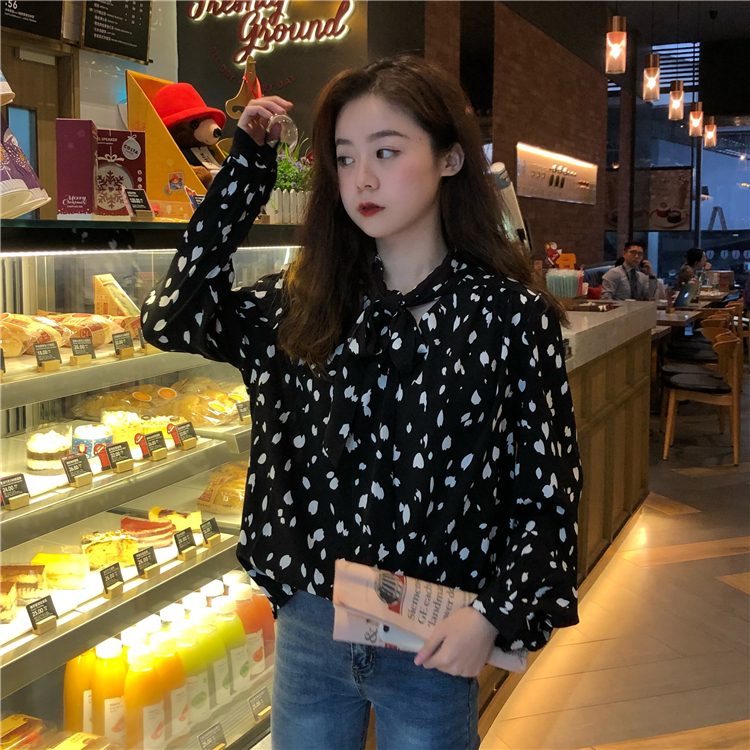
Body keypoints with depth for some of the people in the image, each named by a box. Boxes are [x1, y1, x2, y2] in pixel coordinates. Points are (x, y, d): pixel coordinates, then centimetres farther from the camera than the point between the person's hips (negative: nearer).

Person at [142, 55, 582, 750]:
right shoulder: (306, 301, 0)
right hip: (307, 622, 3)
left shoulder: (510, 314, -11)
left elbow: (547, 485, -7)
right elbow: (172, 318, -8)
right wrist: (245, 169, -7)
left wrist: (498, 613, -15)